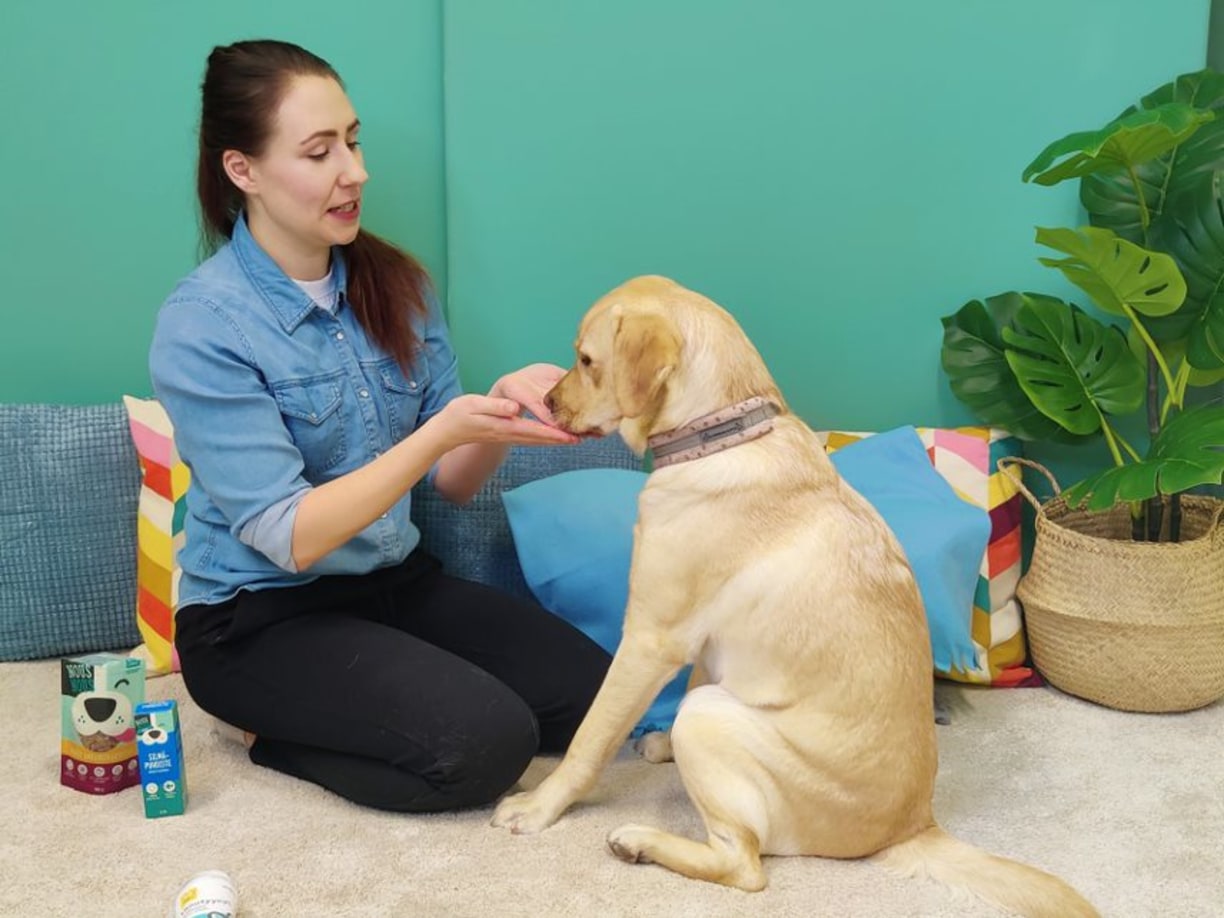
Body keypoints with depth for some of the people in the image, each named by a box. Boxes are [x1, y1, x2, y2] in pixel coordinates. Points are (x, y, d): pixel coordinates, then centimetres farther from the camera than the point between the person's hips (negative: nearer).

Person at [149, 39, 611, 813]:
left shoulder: (395, 283, -1)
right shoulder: (201, 327, -18)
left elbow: (450, 480, 1)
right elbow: (289, 536, -23)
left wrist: (504, 410, -21)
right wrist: (444, 429, -32)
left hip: (396, 582, 6)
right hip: (260, 618, -6)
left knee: (592, 693, -7)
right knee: (485, 744, -24)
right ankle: (275, 730, 2)